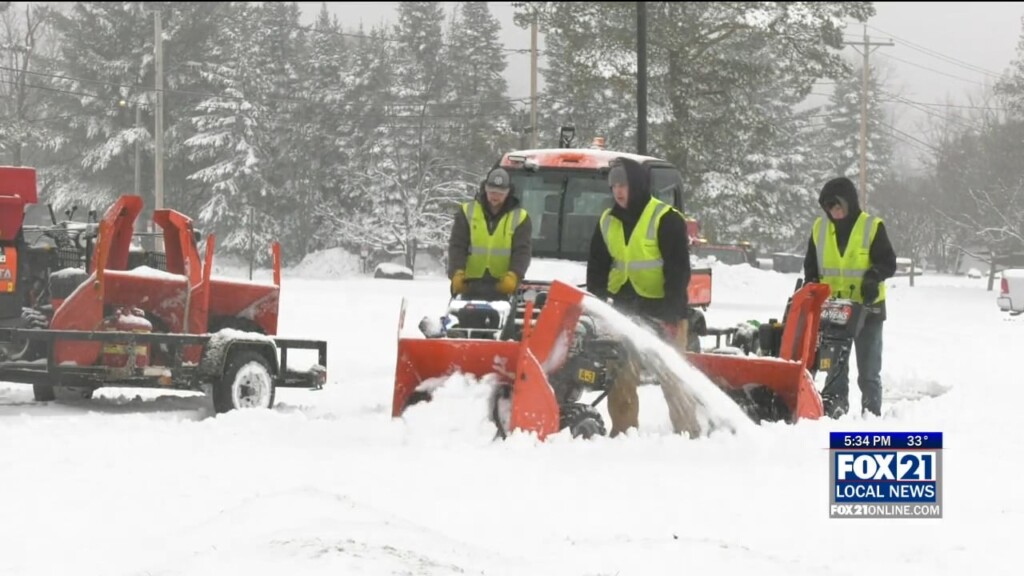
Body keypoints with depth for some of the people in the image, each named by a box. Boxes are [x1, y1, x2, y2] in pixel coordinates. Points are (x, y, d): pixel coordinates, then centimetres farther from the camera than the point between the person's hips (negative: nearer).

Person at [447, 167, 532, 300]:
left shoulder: (519, 218, 5)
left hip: (502, 285, -1)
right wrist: (457, 273, -14)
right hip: (471, 283, 1)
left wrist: (513, 276, -20)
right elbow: (457, 246, 2)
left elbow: (522, 251, -2)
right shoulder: (467, 212, 7)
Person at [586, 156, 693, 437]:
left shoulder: (666, 219, -9)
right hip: (625, 310, 6)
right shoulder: (607, 222, 11)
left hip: (663, 311, -6)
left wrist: (672, 312, -17)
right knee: (621, 374, 1)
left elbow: (679, 269, -11)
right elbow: (597, 269, 16)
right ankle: (623, 431, 8)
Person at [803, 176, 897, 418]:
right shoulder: (820, 228, 6)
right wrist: (811, 284, -2)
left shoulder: (872, 227, -6)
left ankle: (871, 413, 9)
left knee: (869, 369, 4)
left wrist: (874, 276, -25)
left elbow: (888, 262, -6)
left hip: (867, 308, -3)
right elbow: (811, 264, 15)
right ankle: (834, 406, 12)